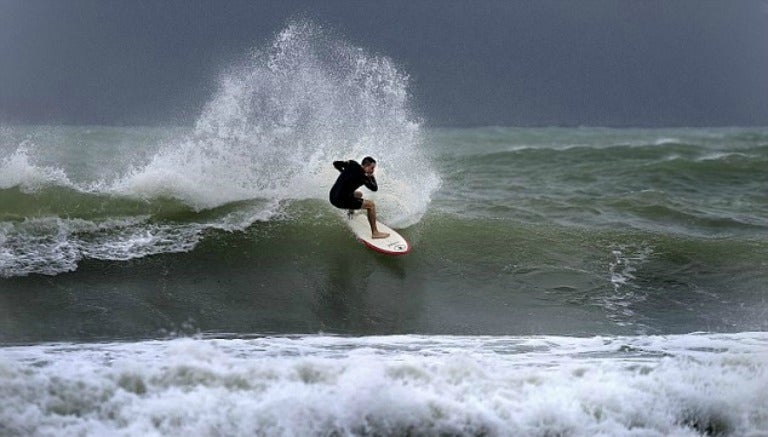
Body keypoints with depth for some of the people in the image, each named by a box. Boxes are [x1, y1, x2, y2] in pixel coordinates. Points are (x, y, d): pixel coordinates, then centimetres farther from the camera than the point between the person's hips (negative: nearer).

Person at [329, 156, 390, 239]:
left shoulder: (351, 164, 6)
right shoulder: (362, 176, -14)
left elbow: (336, 164, 16)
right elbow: (375, 188, -7)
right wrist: (372, 177, 8)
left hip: (333, 195, 9)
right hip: (340, 200, -9)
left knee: (358, 194, 35)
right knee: (371, 205, -7)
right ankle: (375, 232, -4)